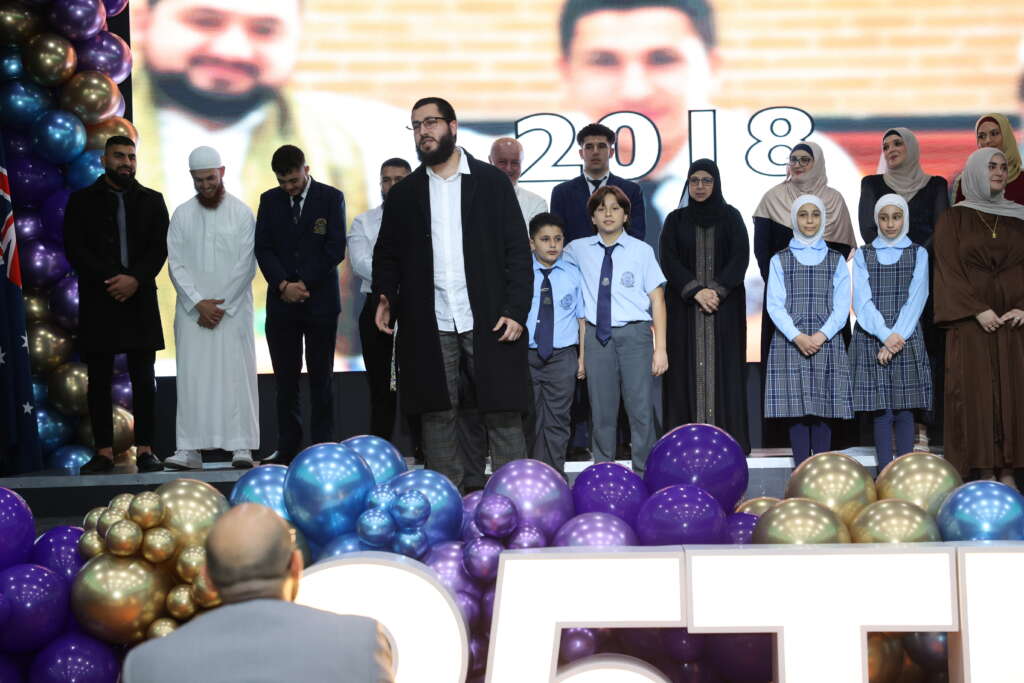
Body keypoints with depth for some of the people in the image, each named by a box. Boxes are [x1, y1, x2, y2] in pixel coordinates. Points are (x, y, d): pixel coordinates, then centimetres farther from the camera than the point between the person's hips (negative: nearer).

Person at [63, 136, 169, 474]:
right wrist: (108, 281, -12)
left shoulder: (152, 201, 11)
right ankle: (104, 452, 4)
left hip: (140, 299, 1)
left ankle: (145, 450, 3)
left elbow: (160, 248, 3)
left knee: (144, 379, -1)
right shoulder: (82, 201, 8)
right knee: (99, 380, 1)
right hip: (97, 300, -1)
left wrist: (135, 279, -13)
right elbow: (74, 249, -1)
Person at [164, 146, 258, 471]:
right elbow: (176, 265, 3)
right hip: (192, 309, 2)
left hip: (233, 308, -2)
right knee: (191, 376, -1)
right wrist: (198, 303, -8)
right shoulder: (182, 215, 8)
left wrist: (221, 305, -8)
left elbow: (246, 265, -3)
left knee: (236, 374, -3)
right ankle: (189, 449, -1)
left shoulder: (242, 213, 1)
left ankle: (241, 447, -1)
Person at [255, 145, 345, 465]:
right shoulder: (269, 201, 10)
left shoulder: (331, 198, 2)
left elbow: (335, 249, -4)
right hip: (281, 302, 2)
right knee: (285, 379, 3)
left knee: (321, 378, 0)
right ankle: (287, 447, 6)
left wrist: (304, 284, -10)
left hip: (320, 299, -2)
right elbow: (263, 248, 4)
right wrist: (283, 285, -10)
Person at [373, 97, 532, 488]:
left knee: (503, 412, -2)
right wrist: (384, 297, -5)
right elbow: (387, 256, 14)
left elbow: (517, 250, 1)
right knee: (437, 415, 4)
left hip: (489, 322, -2)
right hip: (429, 326, 2)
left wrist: (516, 310, -8)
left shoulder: (492, 183, 5)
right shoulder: (403, 194, 12)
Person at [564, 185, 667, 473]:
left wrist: (660, 348, -4)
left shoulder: (641, 250, 2)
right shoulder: (579, 250, 9)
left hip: (633, 333, -2)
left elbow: (657, 300, 1)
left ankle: (643, 474, 1)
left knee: (640, 408, -5)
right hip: (597, 335, 2)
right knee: (602, 411, 5)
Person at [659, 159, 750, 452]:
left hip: (725, 306, 0)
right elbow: (669, 260, -2)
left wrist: (717, 290, -16)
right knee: (686, 369, -3)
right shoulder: (676, 220, 8)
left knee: (723, 369, -3)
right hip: (684, 307, 1)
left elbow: (741, 257, -3)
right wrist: (695, 291, -15)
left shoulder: (731, 217, 6)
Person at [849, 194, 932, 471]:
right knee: (881, 412, -4)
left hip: (908, 340, 0)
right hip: (871, 340, 0)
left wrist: (897, 336, -13)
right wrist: (885, 336, -14)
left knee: (905, 410, -3)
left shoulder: (918, 254, 9)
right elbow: (862, 302, -1)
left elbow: (916, 299, -1)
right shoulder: (863, 256, 9)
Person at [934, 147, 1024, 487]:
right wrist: (978, 310, -15)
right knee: (976, 391, -5)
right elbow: (949, 268, -5)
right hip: (971, 320, -3)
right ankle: (985, 471, -2)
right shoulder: (953, 218, 3)